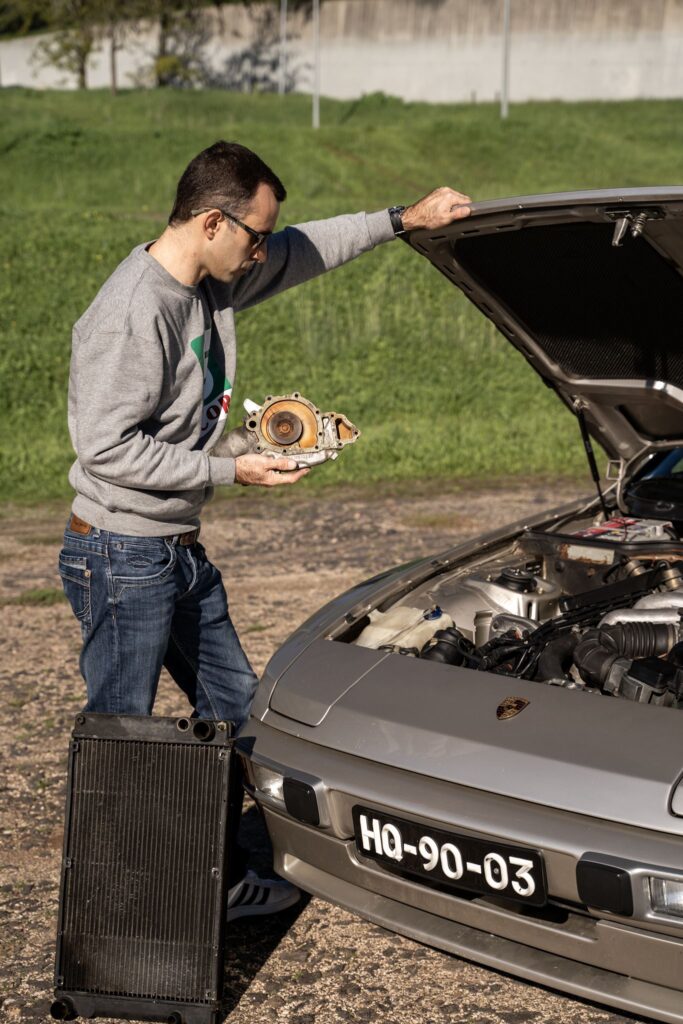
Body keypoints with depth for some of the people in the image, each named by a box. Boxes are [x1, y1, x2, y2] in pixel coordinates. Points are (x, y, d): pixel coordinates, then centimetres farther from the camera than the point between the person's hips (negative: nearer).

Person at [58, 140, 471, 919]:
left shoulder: (215, 283, 5)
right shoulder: (135, 311, -23)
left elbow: (308, 249, 21)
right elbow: (106, 447, -25)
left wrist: (403, 220, 16)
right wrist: (230, 473, -22)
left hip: (180, 549, 10)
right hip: (121, 555, -10)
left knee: (233, 705, 17)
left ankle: (218, 872, 31)